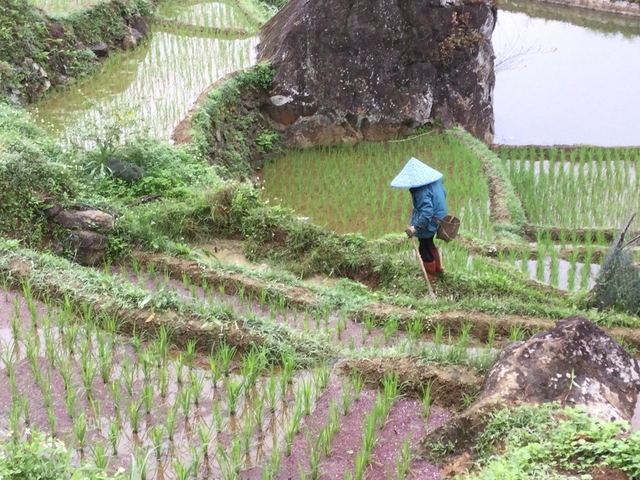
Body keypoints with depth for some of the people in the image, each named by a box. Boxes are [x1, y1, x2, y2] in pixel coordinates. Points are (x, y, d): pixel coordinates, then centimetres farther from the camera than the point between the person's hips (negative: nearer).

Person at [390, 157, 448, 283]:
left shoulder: (422, 191, -33)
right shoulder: (434, 180, -5)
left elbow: (427, 212, -38)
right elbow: (443, 194, 11)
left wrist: (415, 228, -42)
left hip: (428, 223, -9)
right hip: (438, 218, 9)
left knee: (425, 249, 12)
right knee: (429, 244, 31)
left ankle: (430, 276, 30)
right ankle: (438, 268, 48)